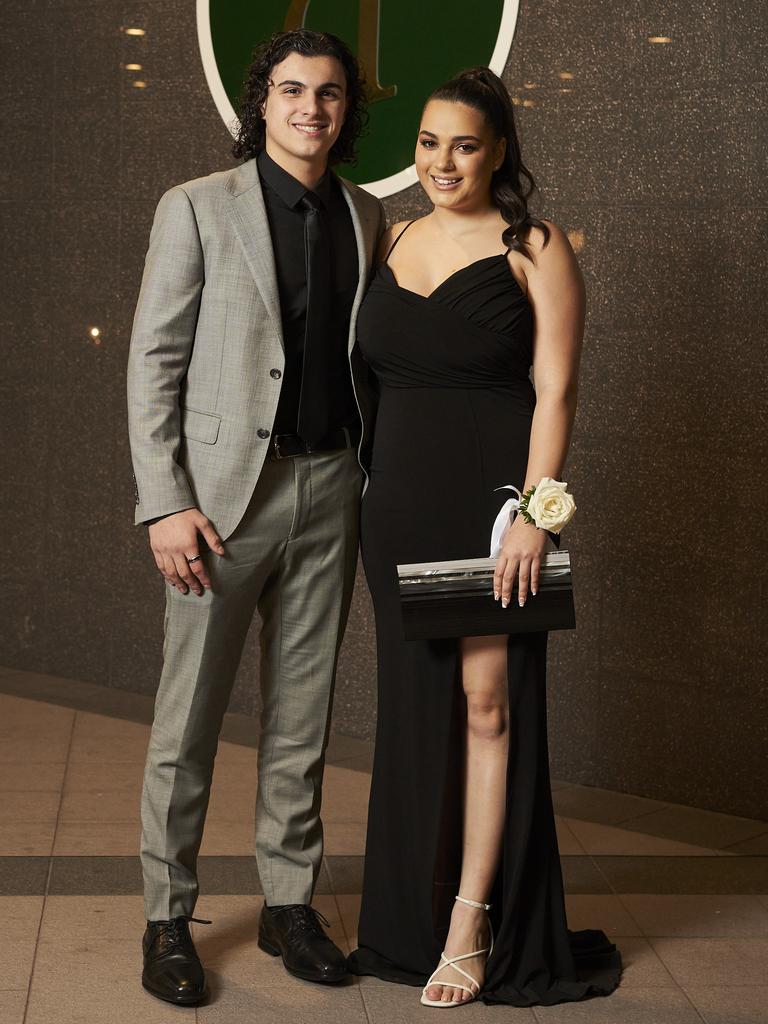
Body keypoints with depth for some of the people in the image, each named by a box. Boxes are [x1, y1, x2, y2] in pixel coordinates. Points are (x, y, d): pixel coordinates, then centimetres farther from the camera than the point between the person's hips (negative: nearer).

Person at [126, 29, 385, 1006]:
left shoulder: (366, 216, 11)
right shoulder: (197, 207, -2)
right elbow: (154, 363, -5)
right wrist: (165, 502, -13)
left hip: (329, 488, 4)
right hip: (224, 492, -4)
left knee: (302, 716, 11)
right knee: (188, 719, 3)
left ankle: (289, 901, 23)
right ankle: (168, 918, 16)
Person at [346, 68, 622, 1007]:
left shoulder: (534, 248, -3)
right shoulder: (392, 242, 12)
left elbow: (555, 390, -8)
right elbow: (371, 375, 15)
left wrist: (532, 515, -17)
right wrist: (368, 495, 8)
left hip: (493, 499, -5)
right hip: (400, 503, 5)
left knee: (486, 701, -1)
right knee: (412, 706, 11)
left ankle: (472, 928, 8)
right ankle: (412, 916, 25)